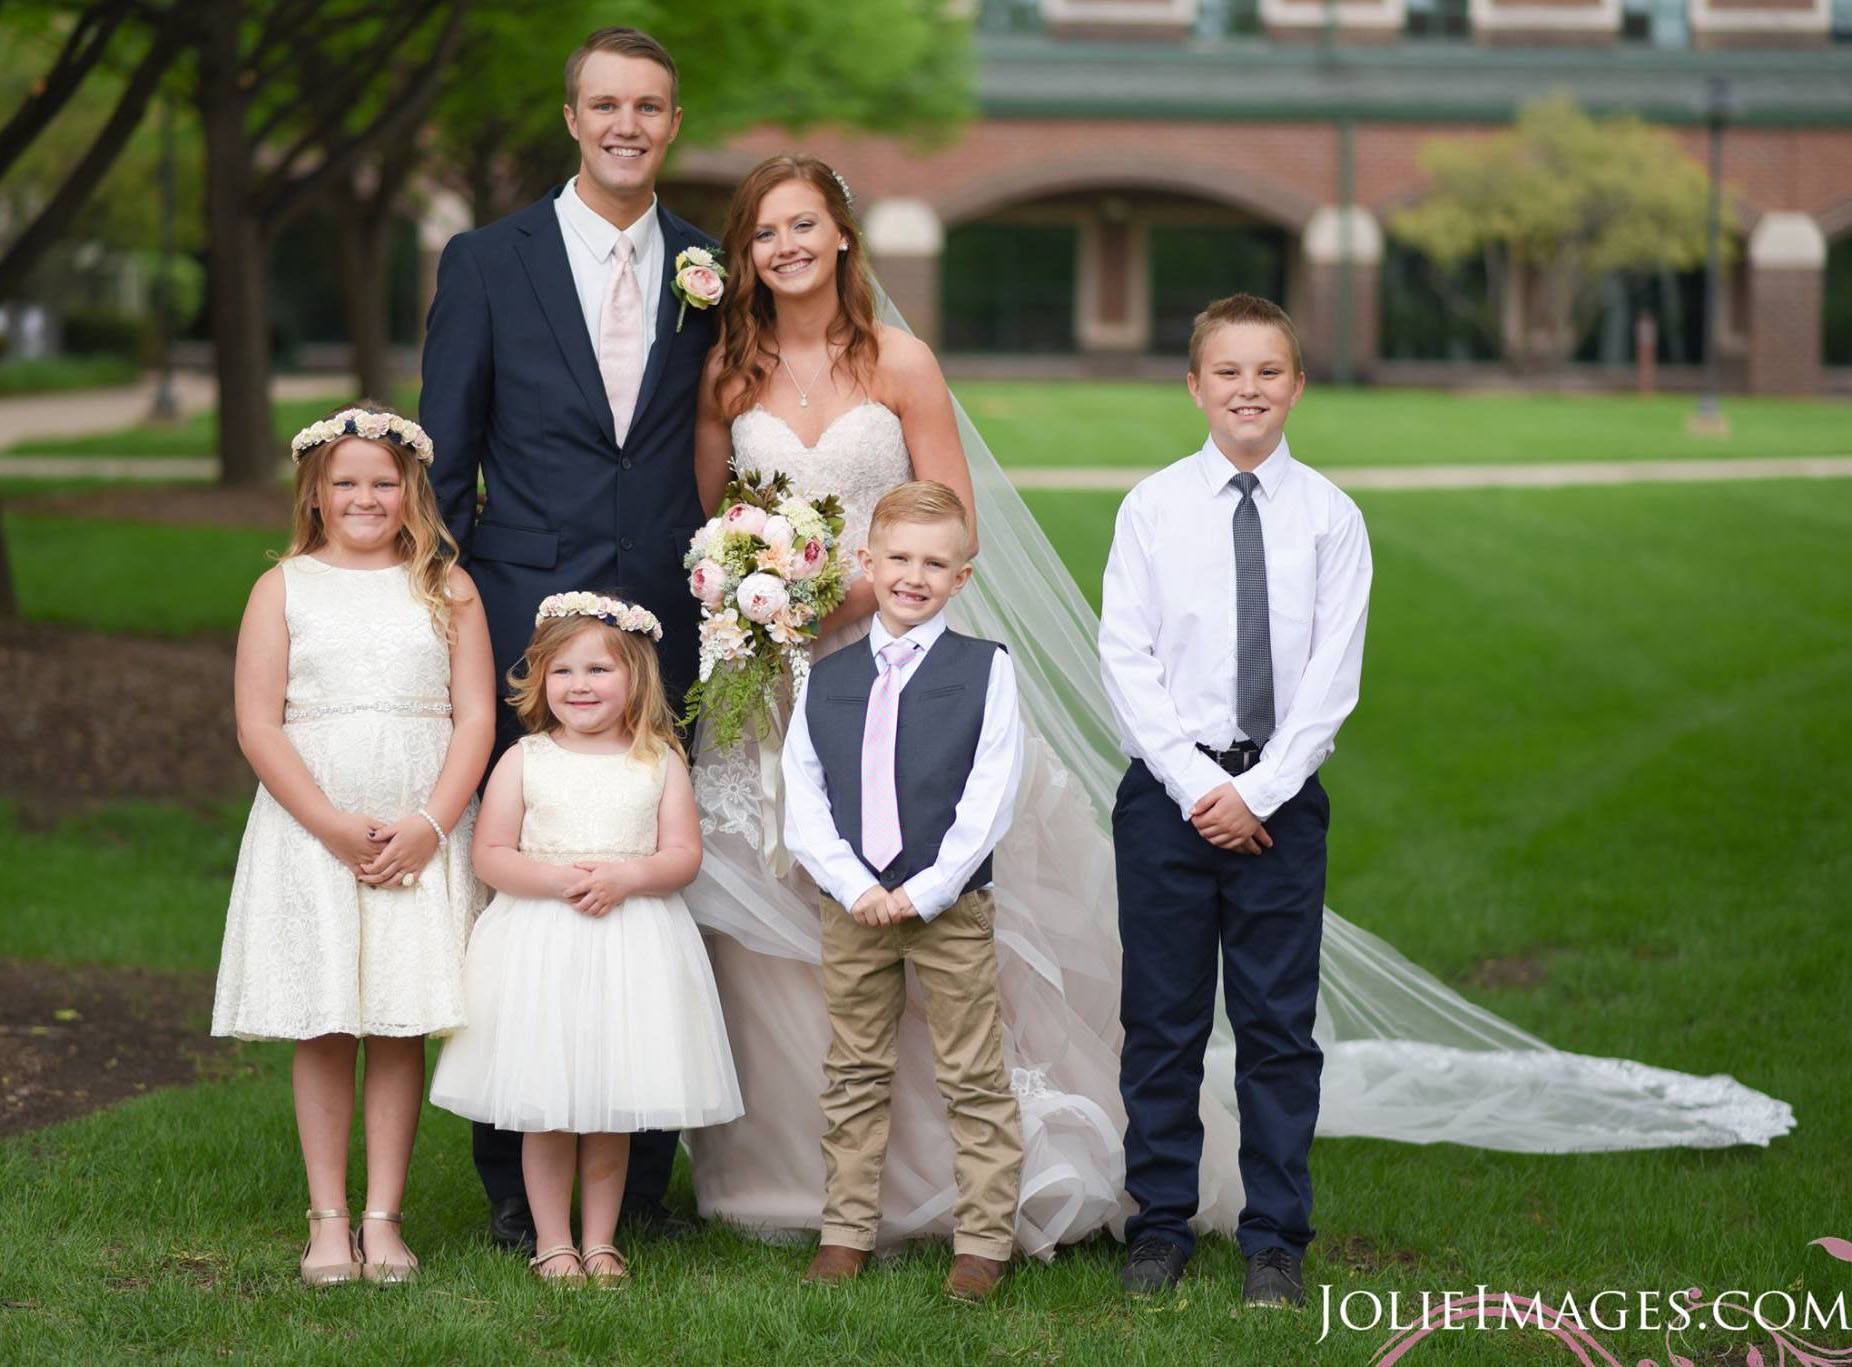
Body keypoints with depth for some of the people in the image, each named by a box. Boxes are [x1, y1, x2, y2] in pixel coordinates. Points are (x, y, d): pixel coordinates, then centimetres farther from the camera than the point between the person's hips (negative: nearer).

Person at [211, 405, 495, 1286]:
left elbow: (475, 719, 2)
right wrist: (335, 826, -12)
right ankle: (328, 1220, 8)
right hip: (311, 834, 0)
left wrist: (429, 826, -11)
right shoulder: (285, 587, 4)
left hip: (422, 837, 1)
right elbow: (257, 725, -2)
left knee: (401, 1027, 1)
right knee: (323, 1028, 1)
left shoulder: (446, 588, 7)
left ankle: (383, 1218, 7)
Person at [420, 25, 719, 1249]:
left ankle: (646, 1173, 15)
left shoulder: (712, 274, 8)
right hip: (527, 629, -1)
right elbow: (445, 462, 4)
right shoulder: (488, 263, 3)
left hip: (668, 632, 2)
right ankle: (517, 1181, 12)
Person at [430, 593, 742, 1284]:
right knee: (544, 1109, 2)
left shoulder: (659, 762, 4)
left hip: (631, 944, 1)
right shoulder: (524, 761, 2)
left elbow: (684, 855, 0)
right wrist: (556, 879, -17)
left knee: (613, 1108, 7)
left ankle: (600, 1241, 18)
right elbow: (490, 855, -2)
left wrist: (624, 877, -18)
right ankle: (554, 1243, 12)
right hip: (539, 946, -1)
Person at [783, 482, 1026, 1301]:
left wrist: (926, 890, -13)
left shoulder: (985, 670, -1)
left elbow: (989, 800, -7)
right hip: (852, 906, 3)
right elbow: (802, 804, 2)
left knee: (974, 1081, 1)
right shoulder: (826, 681, 7)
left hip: (951, 905, -3)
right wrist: (854, 888, -11)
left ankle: (982, 1242, 8)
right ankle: (846, 1233, 19)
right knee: (854, 1079, 10)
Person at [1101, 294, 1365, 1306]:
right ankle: (1159, 1231, 16)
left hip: (1281, 796, 0)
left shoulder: (1329, 516, 1)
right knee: (1162, 1025, 6)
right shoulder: (1152, 507, 1)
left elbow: (1333, 673, -3)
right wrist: (1199, 787, -10)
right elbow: (1127, 661, -3)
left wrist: (1259, 792, -10)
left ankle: (1275, 1243, 12)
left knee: (1279, 1029, 4)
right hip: (1168, 792, 0)